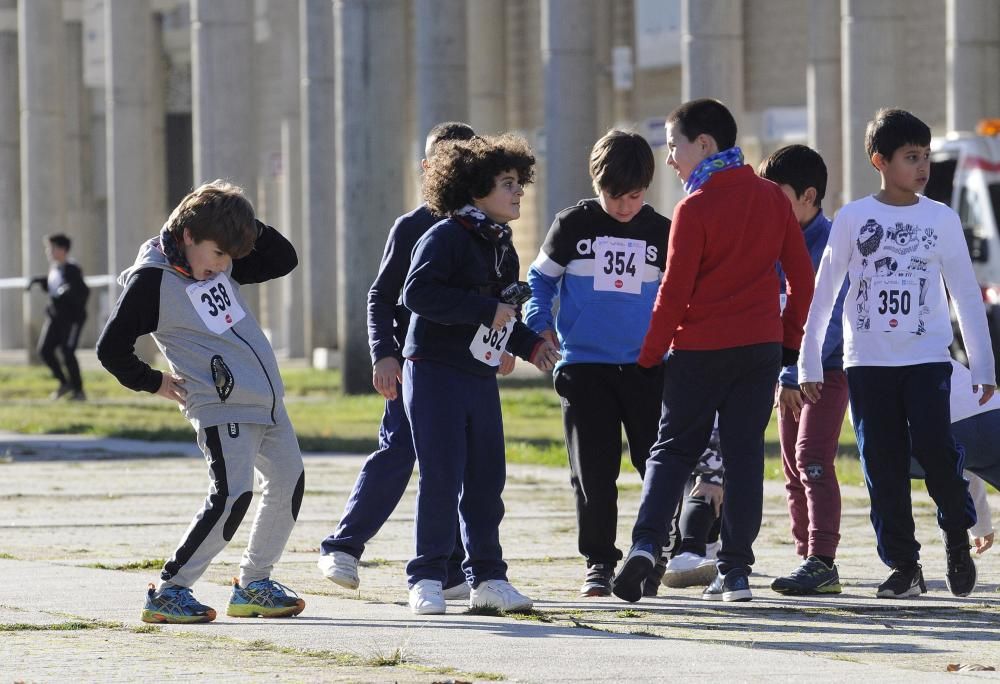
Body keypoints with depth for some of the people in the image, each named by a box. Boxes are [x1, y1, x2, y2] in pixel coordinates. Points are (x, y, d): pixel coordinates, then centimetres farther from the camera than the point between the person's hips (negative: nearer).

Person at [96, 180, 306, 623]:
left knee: (287, 484, 11)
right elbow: (112, 348, -11)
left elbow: (284, 260, 16)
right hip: (220, 406, -8)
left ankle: (253, 585, 23)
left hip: (266, 400, 8)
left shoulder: (220, 263, 8)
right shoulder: (151, 279, -14)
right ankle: (169, 591, -11)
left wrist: (248, 227, 0)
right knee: (231, 496, -18)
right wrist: (153, 383, -2)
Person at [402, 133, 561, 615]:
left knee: (487, 480, 8)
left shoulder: (502, 249, 16)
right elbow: (417, 293, -24)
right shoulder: (446, 237, -11)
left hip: (481, 377, 8)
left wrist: (529, 345, 12)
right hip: (434, 373, -8)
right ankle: (427, 579, -1)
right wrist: (485, 310, -23)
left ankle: (487, 576, 15)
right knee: (441, 479, -7)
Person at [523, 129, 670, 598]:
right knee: (593, 472, 0)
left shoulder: (662, 233, 5)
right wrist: (540, 325, -5)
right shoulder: (573, 225, 1)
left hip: (647, 366, 1)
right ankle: (598, 563, 9)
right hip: (585, 366, -1)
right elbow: (540, 279, 11)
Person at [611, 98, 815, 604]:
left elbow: (674, 291, -10)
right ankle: (735, 570, 3)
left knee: (673, 449, 5)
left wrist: (650, 355, -2)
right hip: (762, 345, 4)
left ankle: (645, 543, -14)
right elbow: (802, 276, 8)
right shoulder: (772, 198, 5)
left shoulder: (694, 208, -10)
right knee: (744, 453, 7)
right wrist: (790, 338, 16)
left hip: (700, 349, -4)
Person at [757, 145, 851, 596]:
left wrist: (795, 374, -25)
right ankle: (809, 559, 13)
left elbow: (832, 319, -20)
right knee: (794, 468, 8)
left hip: (827, 367, -8)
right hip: (788, 369, 8)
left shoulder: (832, 243, -15)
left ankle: (822, 562, -20)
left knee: (813, 460, -16)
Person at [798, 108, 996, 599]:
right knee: (882, 463, -1)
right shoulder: (853, 219, 1)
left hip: (927, 358, -1)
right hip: (867, 361, 1)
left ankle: (957, 534, 9)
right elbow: (824, 293, 5)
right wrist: (809, 364, 3)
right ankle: (904, 567, 7)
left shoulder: (941, 219, 3)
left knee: (934, 447, -16)